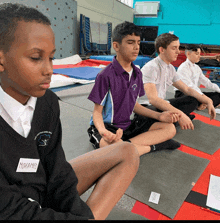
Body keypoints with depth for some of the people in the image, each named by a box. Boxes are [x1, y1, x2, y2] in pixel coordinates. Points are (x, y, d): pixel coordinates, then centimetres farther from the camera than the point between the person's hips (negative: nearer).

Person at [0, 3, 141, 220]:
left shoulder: (47, 102, -7)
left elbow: (56, 171, -5)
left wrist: (84, 213, -13)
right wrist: (81, 217, -20)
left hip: (46, 191, 6)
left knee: (127, 152, -2)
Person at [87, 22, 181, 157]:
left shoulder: (137, 73, 6)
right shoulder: (105, 76, -16)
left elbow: (134, 105, 12)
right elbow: (97, 111, -13)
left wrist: (159, 116, 3)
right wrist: (103, 131, -34)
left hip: (128, 125, 7)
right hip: (107, 126, -6)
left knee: (170, 128, -2)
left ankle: (128, 143, -19)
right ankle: (153, 145, -14)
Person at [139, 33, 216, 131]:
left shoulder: (170, 68, 8)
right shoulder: (151, 68, -18)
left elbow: (186, 89, 16)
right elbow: (153, 99, -30)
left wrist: (208, 101, 3)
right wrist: (179, 114, -36)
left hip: (160, 104, 9)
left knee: (193, 100, 2)